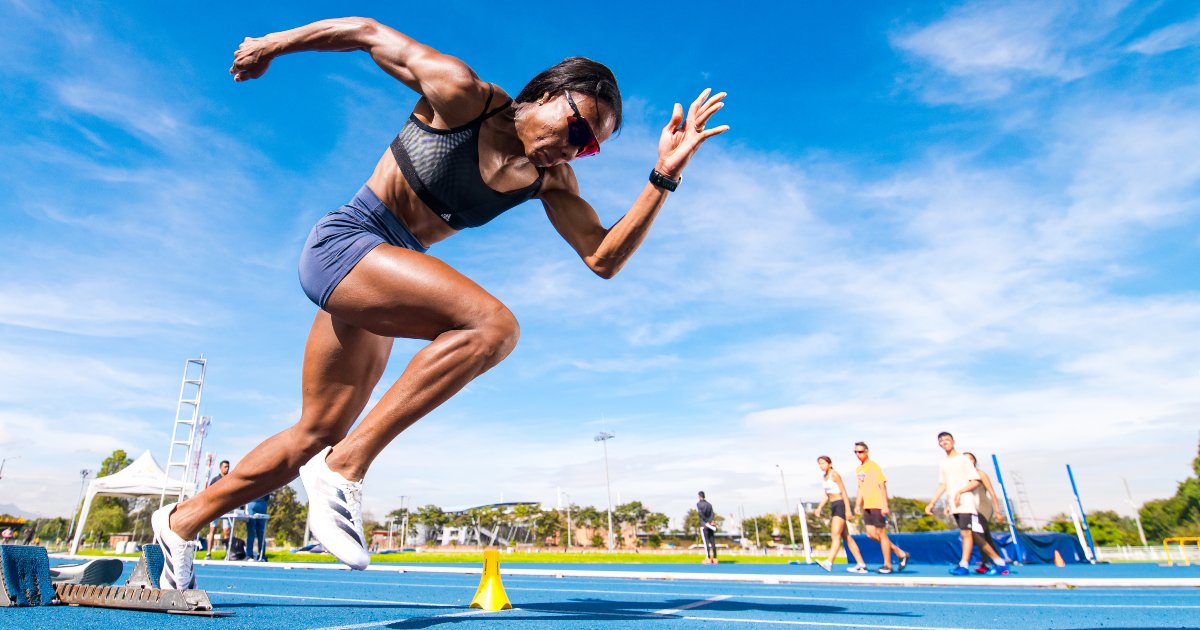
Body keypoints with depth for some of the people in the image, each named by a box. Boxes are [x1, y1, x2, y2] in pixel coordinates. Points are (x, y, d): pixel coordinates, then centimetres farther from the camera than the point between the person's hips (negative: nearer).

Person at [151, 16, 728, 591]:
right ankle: (346, 466, -23)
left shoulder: (551, 178, 3)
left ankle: (182, 521, 30)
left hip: (384, 277, 7)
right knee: (492, 323, -30)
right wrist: (272, 45, 10)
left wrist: (663, 178, -10)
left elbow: (604, 258, -3)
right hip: (343, 243, -7)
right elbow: (369, 32, 1)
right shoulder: (461, 94, -11)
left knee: (315, 437, 9)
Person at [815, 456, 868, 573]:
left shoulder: (834, 474, -8)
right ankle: (861, 565, 16)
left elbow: (844, 492, -11)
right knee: (846, 537, 10)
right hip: (834, 506, 9)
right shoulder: (823, 477, 15)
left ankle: (829, 562, -30)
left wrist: (848, 510, -17)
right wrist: (820, 507, 6)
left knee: (835, 535, -19)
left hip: (840, 505, -9)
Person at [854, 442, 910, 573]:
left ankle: (887, 565, 12)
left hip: (878, 506, -7)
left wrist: (885, 505, -18)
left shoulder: (874, 466, -8)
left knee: (881, 534, 0)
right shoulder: (858, 469, 13)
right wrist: (858, 505, 13)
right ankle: (901, 553, 18)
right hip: (867, 506, 7)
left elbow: (882, 485, -12)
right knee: (871, 534, 4)